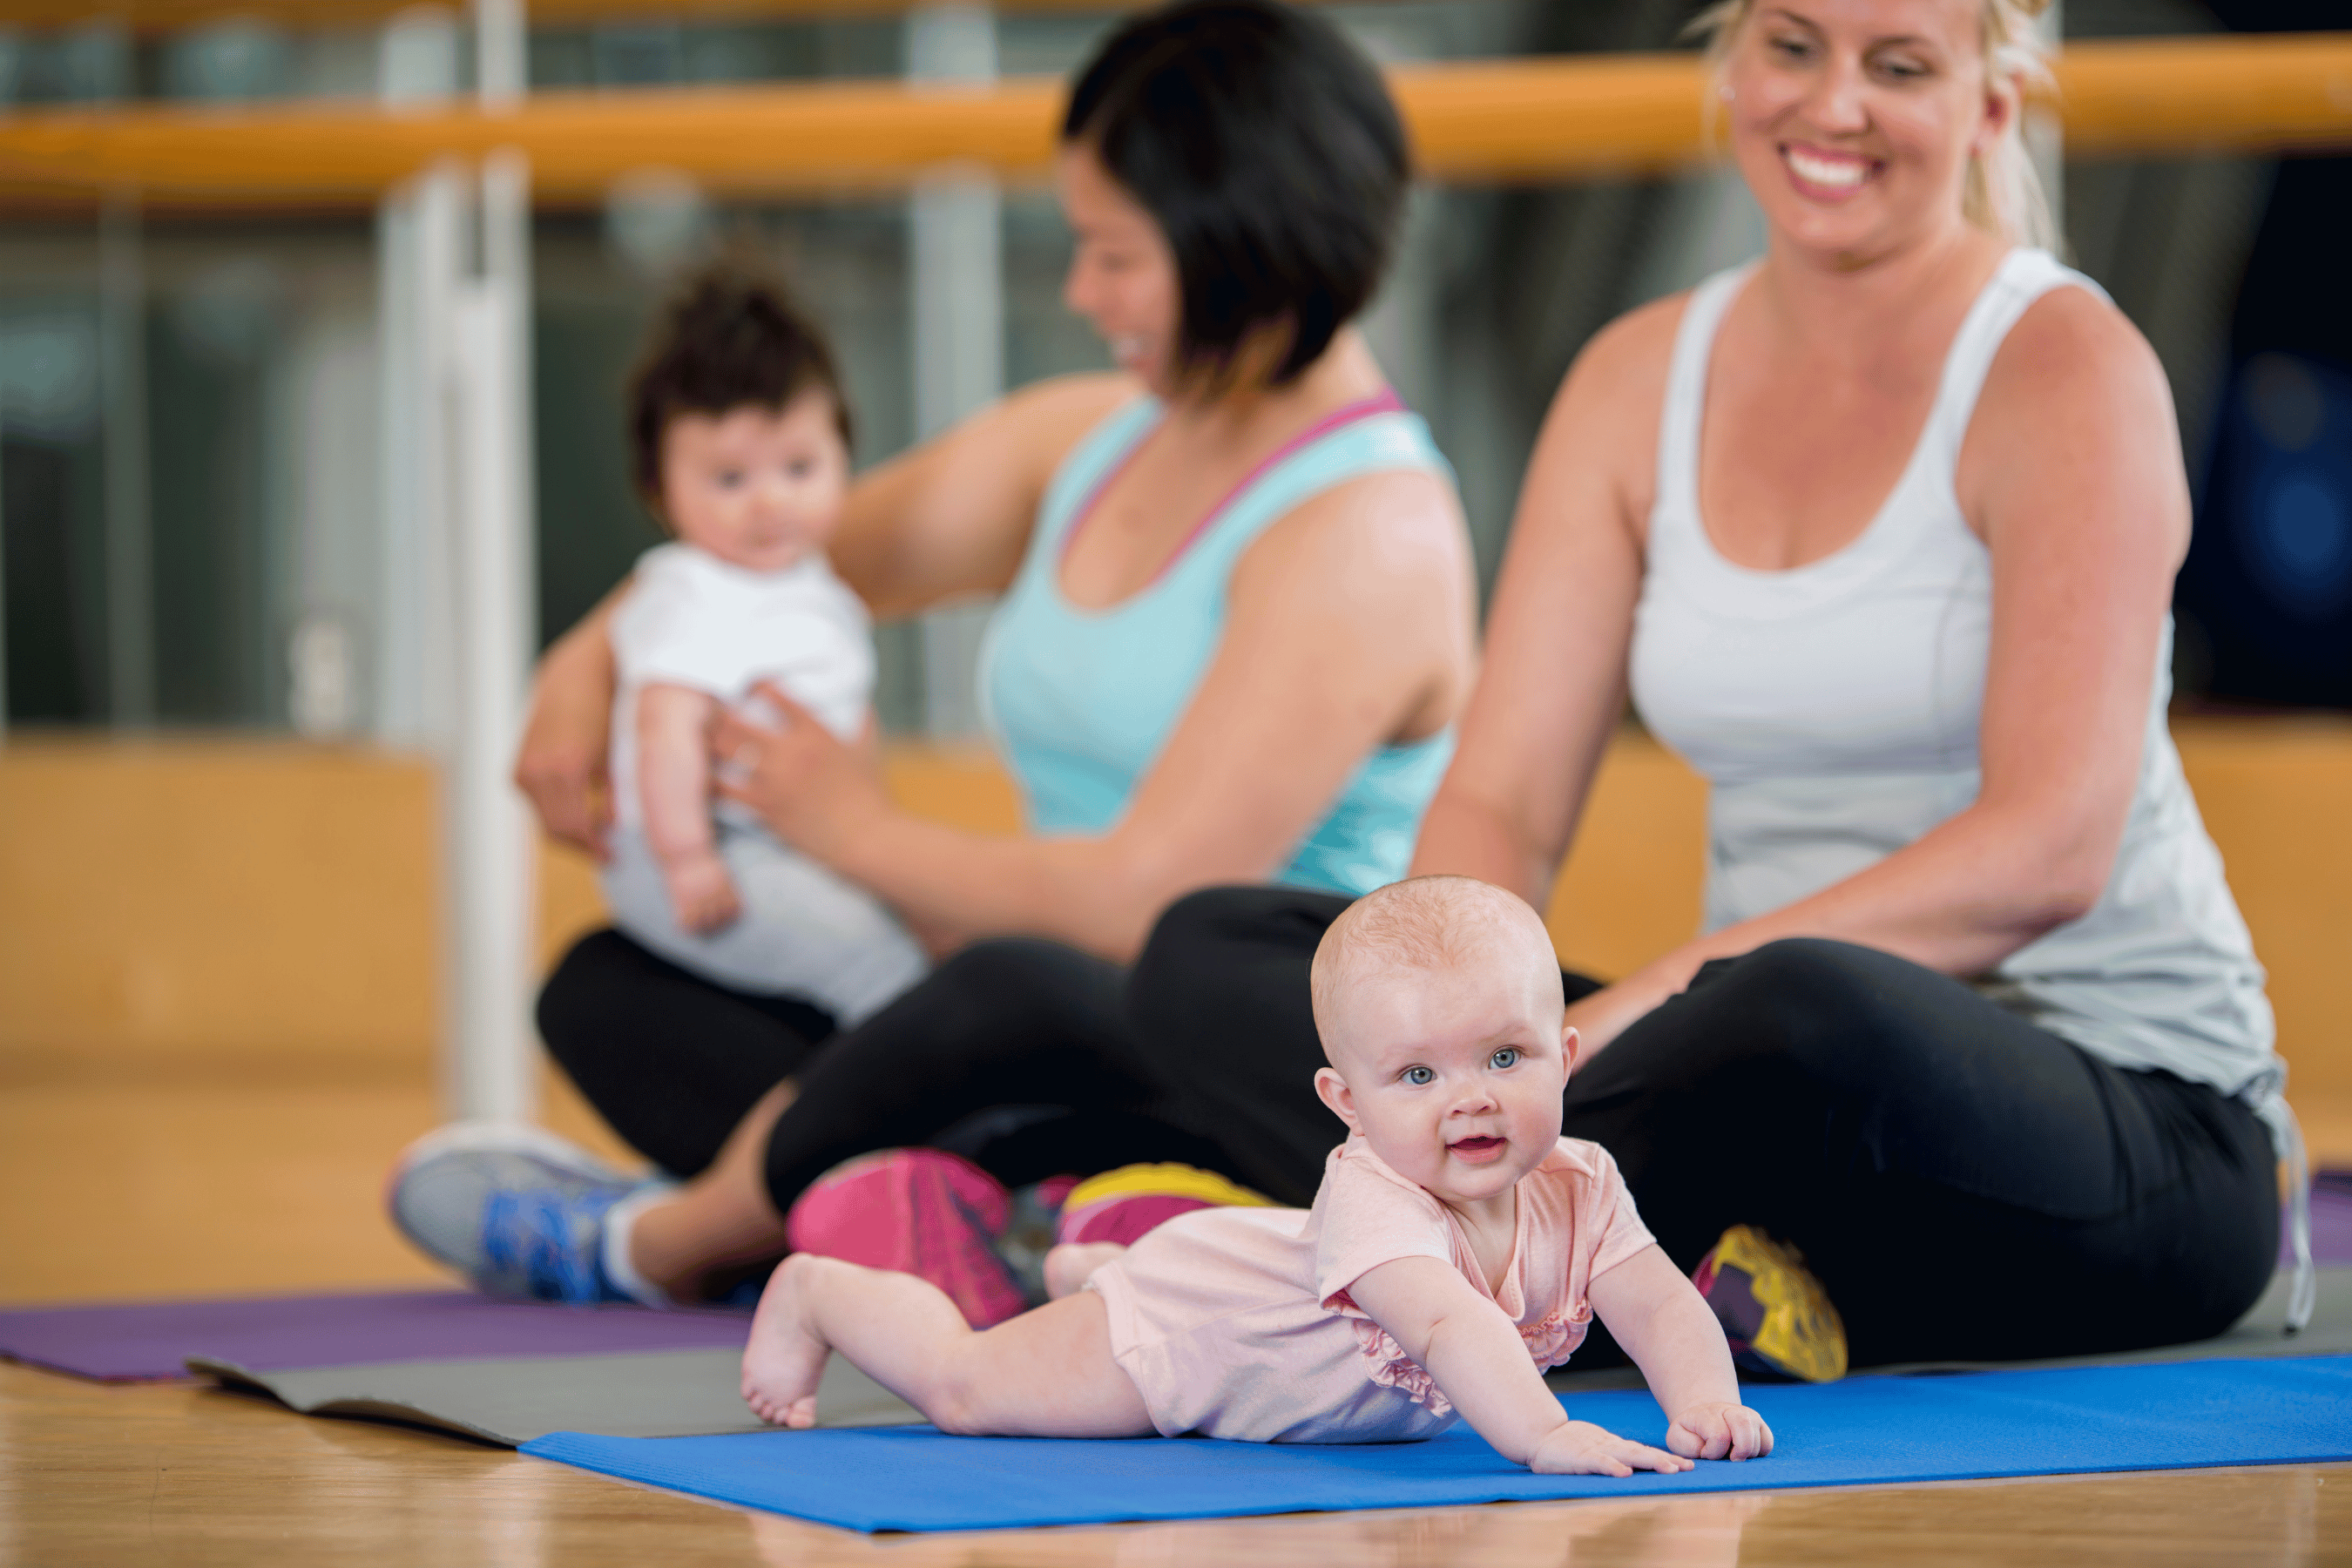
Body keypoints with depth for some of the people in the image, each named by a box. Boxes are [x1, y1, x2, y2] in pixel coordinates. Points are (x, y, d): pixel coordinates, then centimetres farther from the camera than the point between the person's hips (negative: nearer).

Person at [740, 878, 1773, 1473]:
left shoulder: (1577, 1191, -26)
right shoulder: (1375, 1200, -46)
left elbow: (1664, 1308, -30)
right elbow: (1449, 1323, -61)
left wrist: (1706, 1403, -50)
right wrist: (1542, 1437, -75)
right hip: (1180, 1321, -7)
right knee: (960, 1388, 3)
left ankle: (1079, 1271, 57)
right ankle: (817, 1293, 30)